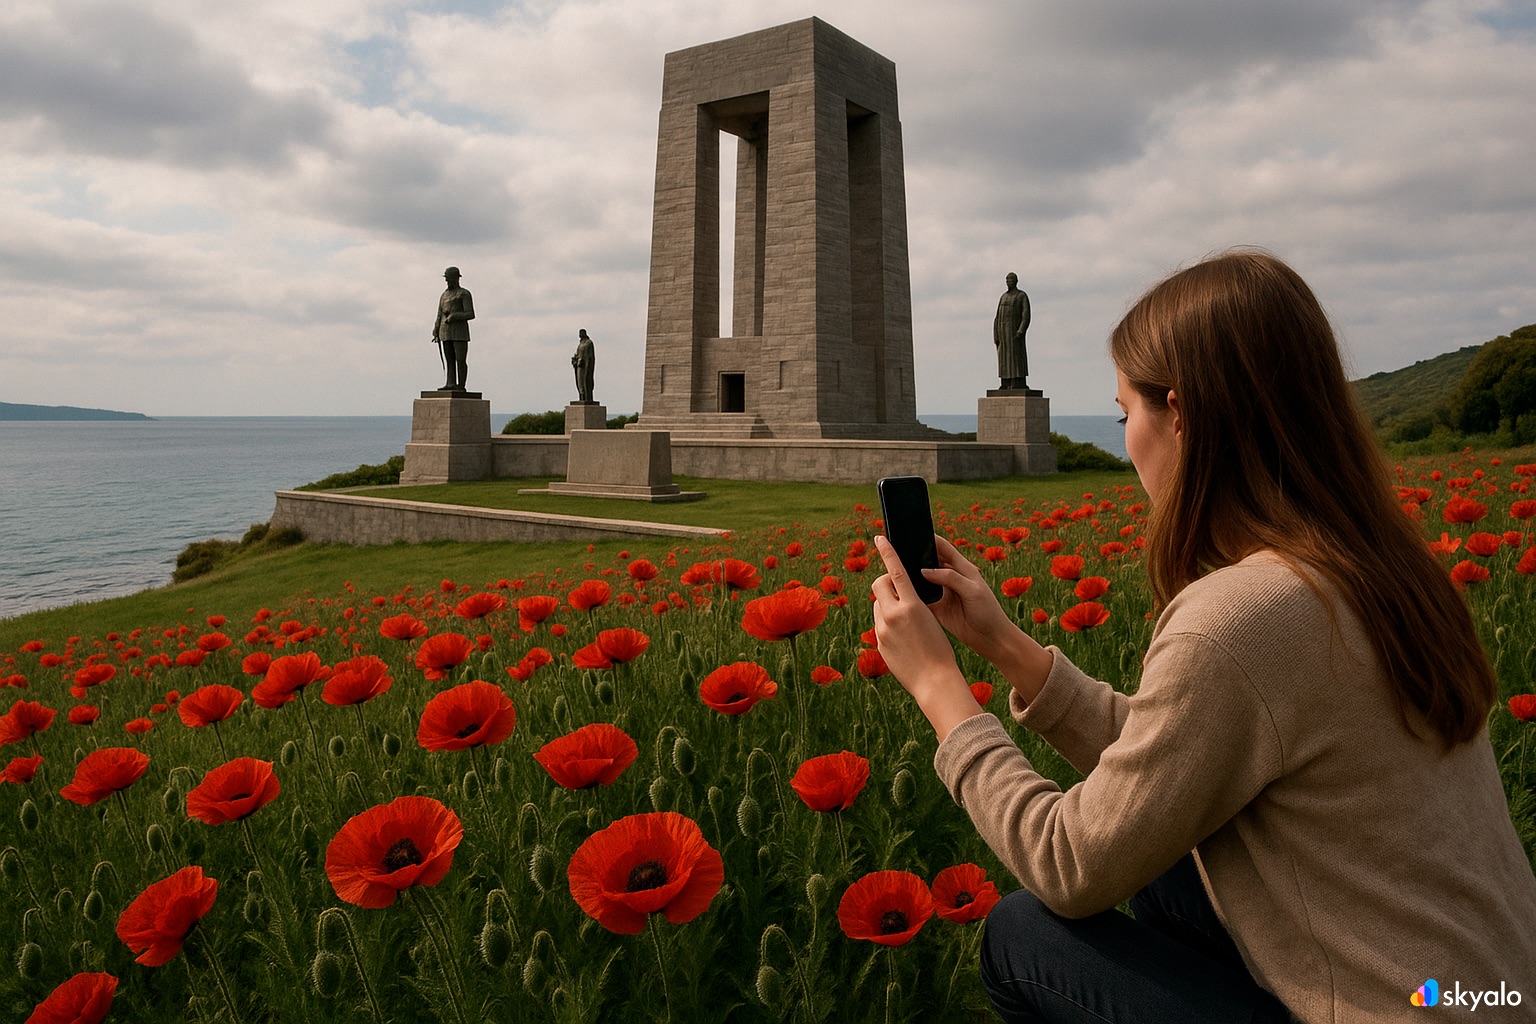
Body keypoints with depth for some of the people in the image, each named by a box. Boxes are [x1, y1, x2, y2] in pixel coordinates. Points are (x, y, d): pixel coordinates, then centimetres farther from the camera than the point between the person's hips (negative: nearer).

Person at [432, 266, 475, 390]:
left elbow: (471, 314, -10)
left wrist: (454, 316, -21)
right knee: (449, 360, 2)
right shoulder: (444, 295, 18)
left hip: (460, 332, -6)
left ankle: (461, 387, -6)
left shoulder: (464, 294, -2)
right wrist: (436, 333, 11)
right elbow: (439, 316, 18)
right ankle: (451, 384, 0)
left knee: (461, 360, -7)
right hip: (446, 332, 7)